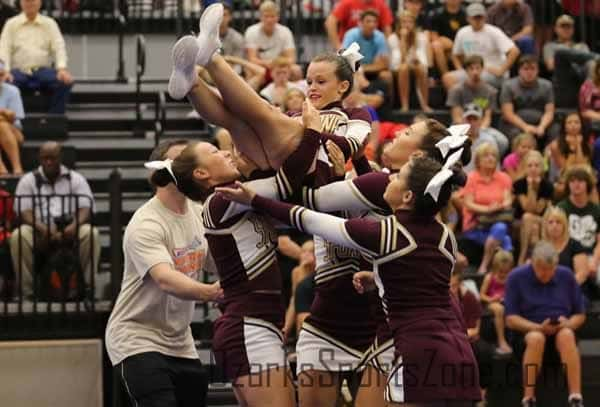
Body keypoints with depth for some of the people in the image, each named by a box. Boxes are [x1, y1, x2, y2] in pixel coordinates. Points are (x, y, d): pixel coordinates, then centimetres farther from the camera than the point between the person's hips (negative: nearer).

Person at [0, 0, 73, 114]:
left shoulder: (49, 23, 12)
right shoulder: (11, 24, 10)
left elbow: (59, 47, 2)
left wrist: (62, 69, -18)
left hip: (43, 70, 1)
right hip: (19, 71, -1)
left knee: (65, 82, -29)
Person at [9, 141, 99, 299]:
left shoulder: (75, 178, 13)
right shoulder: (28, 180, 12)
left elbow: (86, 207, 2)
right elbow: (24, 211, -1)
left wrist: (75, 225, -21)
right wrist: (42, 228, -21)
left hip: (69, 231, 0)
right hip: (39, 232, 0)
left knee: (91, 233, -31)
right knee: (19, 236, -32)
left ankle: (87, 285, -23)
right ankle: (27, 290, -26)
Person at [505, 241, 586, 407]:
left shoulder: (566, 276, 7)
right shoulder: (517, 278, -1)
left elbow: (580, 315, 10)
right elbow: (511, 319, -4)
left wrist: (568, 323, -13)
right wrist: (538, 327, -19)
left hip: (561, 333, 2)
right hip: (528, 333, -1)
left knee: (567, 335, -34)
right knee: (537, 338, -37)